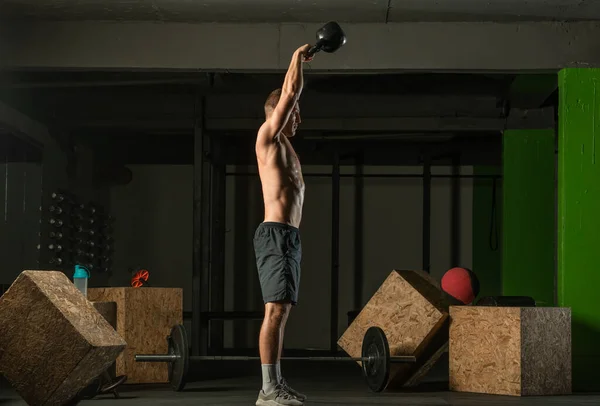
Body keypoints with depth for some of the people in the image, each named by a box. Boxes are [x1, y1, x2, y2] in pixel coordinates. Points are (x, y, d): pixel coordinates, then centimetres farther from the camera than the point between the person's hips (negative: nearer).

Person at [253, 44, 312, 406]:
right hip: (276, 234, -10)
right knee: (276, 309, -15)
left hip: (290, 236, 10)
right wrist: (298, 58, 4)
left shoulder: (286, 147, 20)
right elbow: (291, 92, -5)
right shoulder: (267, 137, -4)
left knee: (282, 311, 9)